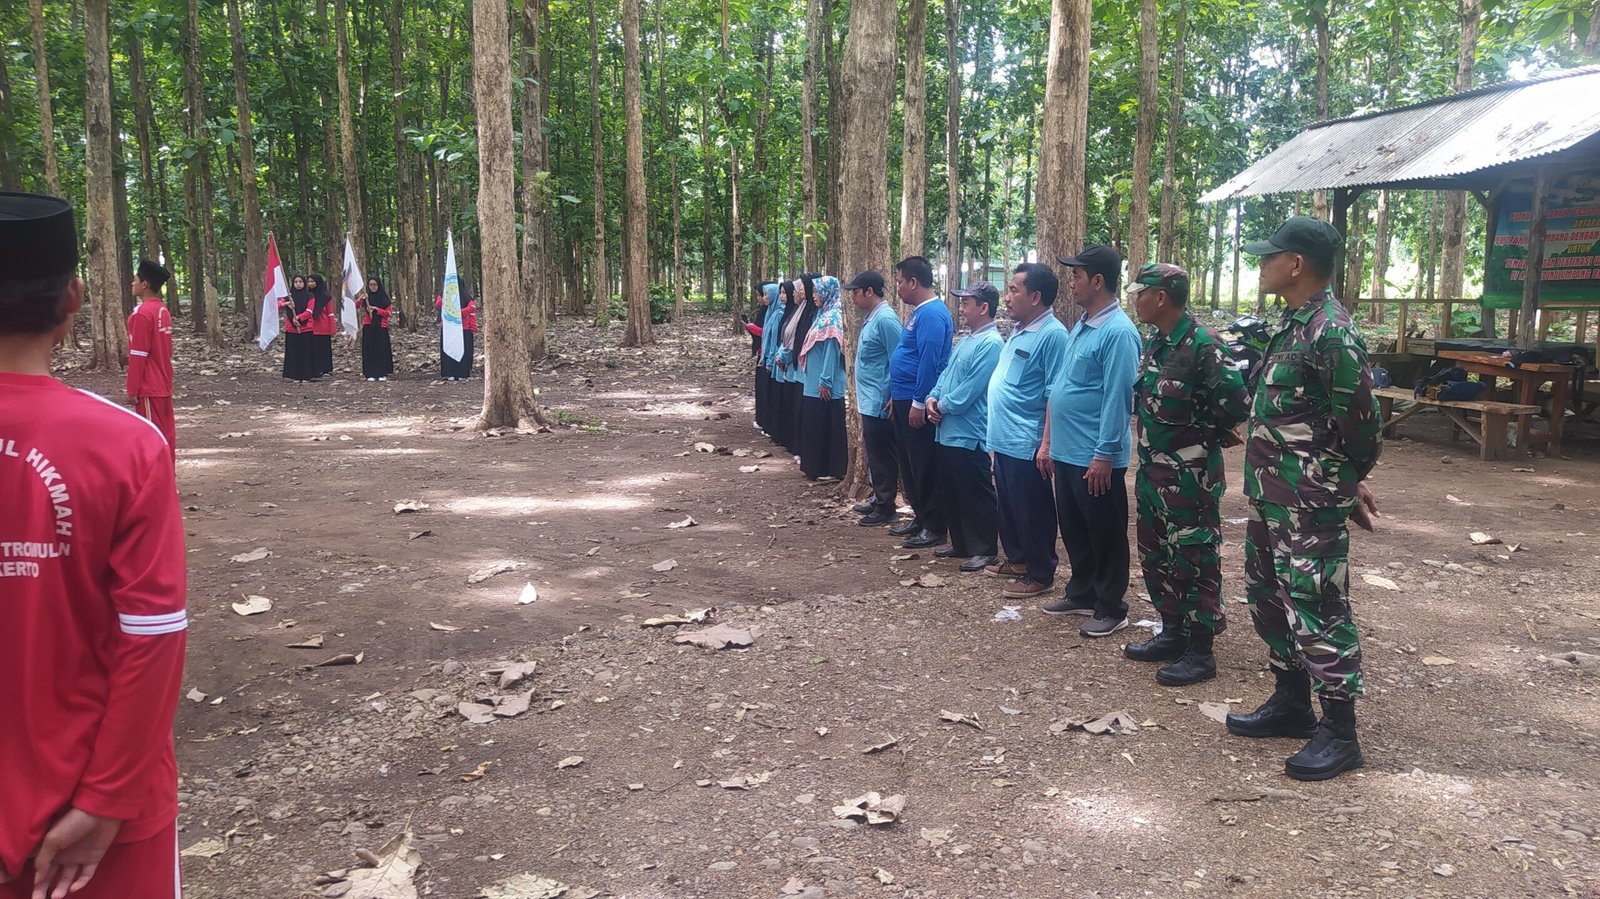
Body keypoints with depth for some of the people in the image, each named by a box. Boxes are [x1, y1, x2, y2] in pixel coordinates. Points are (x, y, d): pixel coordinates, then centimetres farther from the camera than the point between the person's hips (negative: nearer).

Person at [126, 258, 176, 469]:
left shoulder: (141, 313, -16)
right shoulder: (164, 311, 11)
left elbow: (138, 356, -17)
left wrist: (132, 390, -12)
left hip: (148, 390, -9)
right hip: (164, 387, 9)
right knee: (166, 435, 10)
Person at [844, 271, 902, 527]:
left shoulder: (885, 319, -18)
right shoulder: (871, 317, 12)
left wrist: (893, 400, -19)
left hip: (880, 402, -10)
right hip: (869, 400, 10)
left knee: (882, 457, -1)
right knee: (874, 454, 18)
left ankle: (886, 508, 8)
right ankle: (878, 499, 29)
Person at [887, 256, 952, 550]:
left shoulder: (932, 315, -18)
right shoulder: (919, 312, 15)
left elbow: (929, 361, -23)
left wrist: (919, 402, -23)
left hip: (918, 403, -10)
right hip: (905, 400, 10)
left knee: (925, 466, -3)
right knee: (908, 462, 16)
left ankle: (934, 527, 5)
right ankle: (920, 516, 27)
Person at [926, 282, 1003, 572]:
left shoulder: (991, 344, -17)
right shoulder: (966, 340, 15)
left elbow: (968, 391, -21)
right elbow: (945, 374, 18)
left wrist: (942, 406, -8)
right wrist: (933, 398, -1)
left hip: (968, 435, -10)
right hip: (947, 431, 10)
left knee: (976, 496, 1)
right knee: (950, 493, 17)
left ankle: (984, 549, 11)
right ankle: (961, 543, 29)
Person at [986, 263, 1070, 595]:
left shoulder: (1052, 335, -17)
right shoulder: (1018, 330, 12)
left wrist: (1047, 444, -22)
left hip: (1026, 444, -9)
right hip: (1003, 440, 9)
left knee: (1032, 512, 3)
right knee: (1008, 507, 20)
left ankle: (1040, 574, 15)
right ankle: (1017, 559, 35)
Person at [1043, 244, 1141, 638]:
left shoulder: (1118, 332, -17)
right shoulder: (1080, 326, 11)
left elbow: (1117, 399, -20)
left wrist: (1104, 456, -21)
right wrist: (1049, 442, 17)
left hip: (1095, 458, -9)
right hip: (1066, 452, 9)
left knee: (1105, 535, 5)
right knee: (1073, 529, 19)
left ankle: (1111, 608, 17)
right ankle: (1082, 593, 34)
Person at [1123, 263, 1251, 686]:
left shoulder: (1202, 345, -19)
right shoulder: (1155, 343, 8)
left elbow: (1237, 401, -22)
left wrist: (1206, 433, -6)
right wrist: (1148, 456, 9)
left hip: (1189, 476, -9)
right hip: (1152, 470, 9)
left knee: (1194, 563, 0)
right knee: (1155, 556, 17)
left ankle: (1200, 652, 11)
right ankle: (1172, 633, 31)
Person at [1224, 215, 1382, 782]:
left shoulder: (1331, 333, -20)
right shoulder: (1292, 325, 12)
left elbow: (1360, 422, -18)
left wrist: (1348, 482, -1)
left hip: (1310, 505, -10)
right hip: (1270, 497, 10)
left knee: (1317, 611, -3)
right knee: (1268, 598, 18)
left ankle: (1338, 734, 9)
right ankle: (1291, 703, 34)